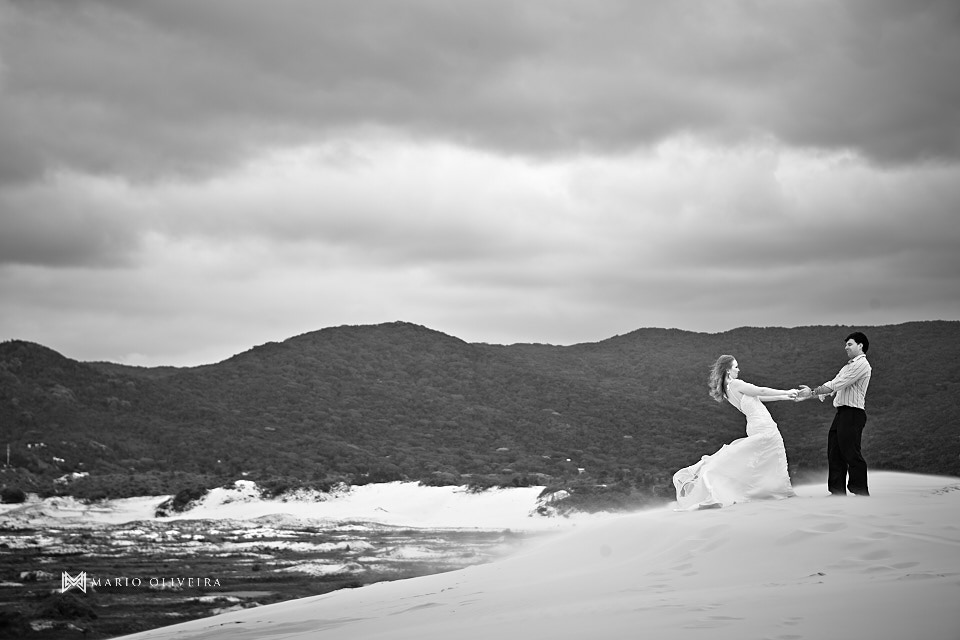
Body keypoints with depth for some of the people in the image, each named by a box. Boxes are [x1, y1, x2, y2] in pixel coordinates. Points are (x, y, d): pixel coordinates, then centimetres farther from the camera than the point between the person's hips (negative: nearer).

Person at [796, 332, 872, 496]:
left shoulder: (861, 365, -9)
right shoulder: (849, 366, 23)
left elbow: (836, 385, -14)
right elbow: (833, 386, 21)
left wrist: (812, 392, -9)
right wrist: (809, 395, 12)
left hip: (853, 413, -10)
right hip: (842, 413, 10)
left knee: (851, 454, -7)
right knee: (835, 453, 8)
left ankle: (861, 493, -1)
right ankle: (838, 492, 13)